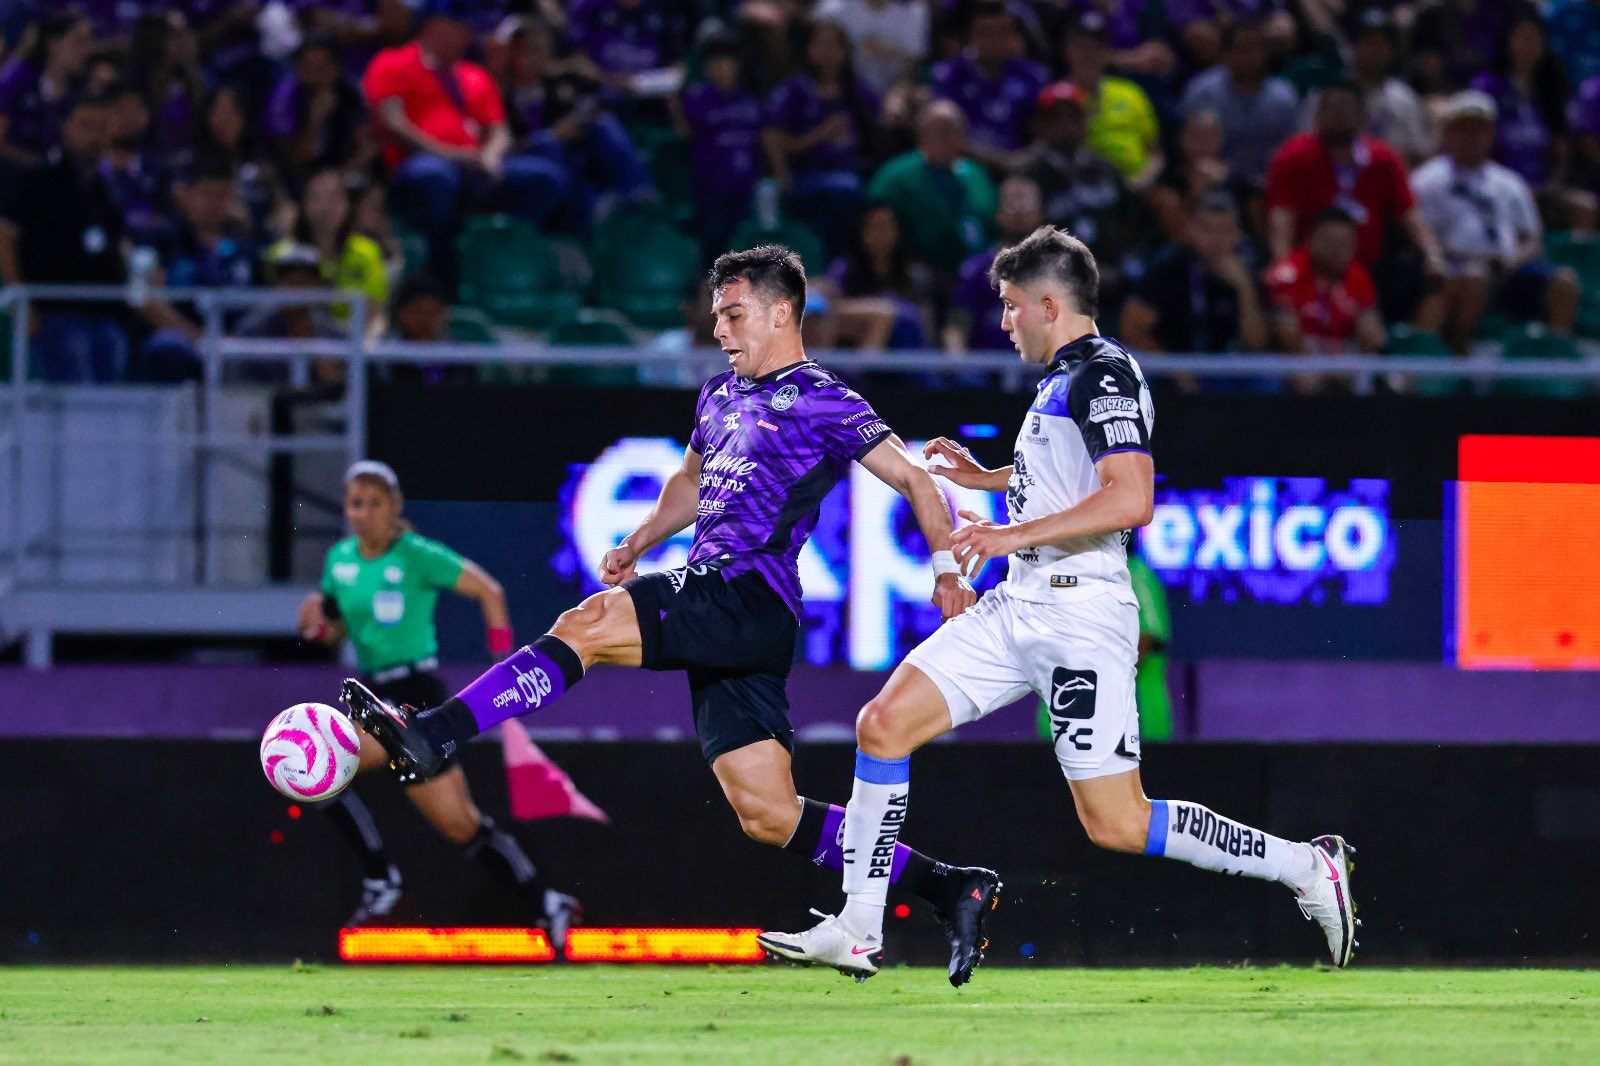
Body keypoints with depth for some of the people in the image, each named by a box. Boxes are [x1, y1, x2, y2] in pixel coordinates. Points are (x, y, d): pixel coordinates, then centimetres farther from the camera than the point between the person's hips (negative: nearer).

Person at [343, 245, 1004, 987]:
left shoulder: (822, 403, -1)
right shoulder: (721, 397, 23)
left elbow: (916, 480, -1)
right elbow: (691, 482, 39)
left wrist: (946, 570, -12)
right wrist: (636, 546, 23)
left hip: (747, 599, -9)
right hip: (714, 609, 9)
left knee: (586, 625, -24)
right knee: (767, 815, 4)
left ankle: (432, 737, -31)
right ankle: (949, 890, 9)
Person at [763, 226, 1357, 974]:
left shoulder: (1106, 376, -13)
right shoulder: (1064, 379, 18)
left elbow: (1130, 498, -26)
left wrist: (1015, 535, -25)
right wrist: (983, 478, 31)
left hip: (1080, 618, -10)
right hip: (1018, 607, 10)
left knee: (1116, 824, -11)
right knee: (885, 723, -1)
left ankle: (1307, 867, 1)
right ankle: (857, 928, 1)